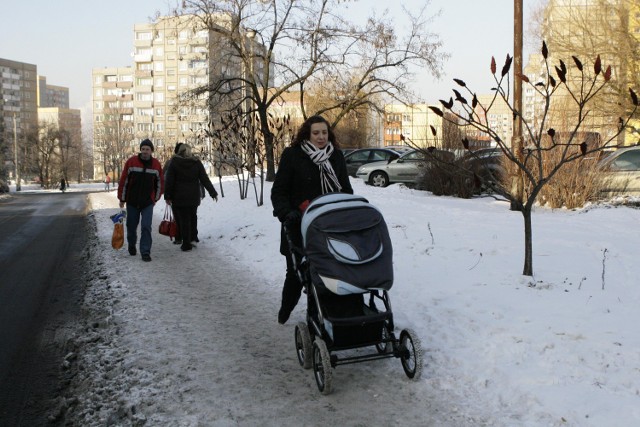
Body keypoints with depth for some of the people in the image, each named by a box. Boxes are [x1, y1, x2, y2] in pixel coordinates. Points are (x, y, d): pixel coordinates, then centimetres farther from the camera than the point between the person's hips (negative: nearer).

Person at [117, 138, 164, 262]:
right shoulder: (131, 161, -8)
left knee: (146, 227, -9)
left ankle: (145, 252, -4)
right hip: (132, 202, 0)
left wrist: (156, 198, 12)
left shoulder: (156, 164, -3)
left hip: (148, 202, 0)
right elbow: (123, 181, -3)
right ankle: (131, 245, 38)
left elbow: (160, 183, 8)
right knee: (131, 226, 13)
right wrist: (122, 199, -1)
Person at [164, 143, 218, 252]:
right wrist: (213, 193, 6)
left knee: (183, 219, 2)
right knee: (192, 217, 20)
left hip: (179, 197, -2)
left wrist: (167, 196, 0)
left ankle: (186, 244, 4)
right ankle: (192, 239, 15)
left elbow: (169, 181, -6)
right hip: (194, 197, 2)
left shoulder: (174, 162, -4)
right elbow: (205, 179, 1)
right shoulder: (197, 162, 1)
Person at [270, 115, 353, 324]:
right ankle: (285, 311, 32)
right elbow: (278, 191, -3)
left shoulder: (336, 156, 8)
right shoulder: (292, 155, -3)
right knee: (296, 273, 9)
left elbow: (346, 188, 15)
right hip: (299, 227, -2)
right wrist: (286, 213, -18)